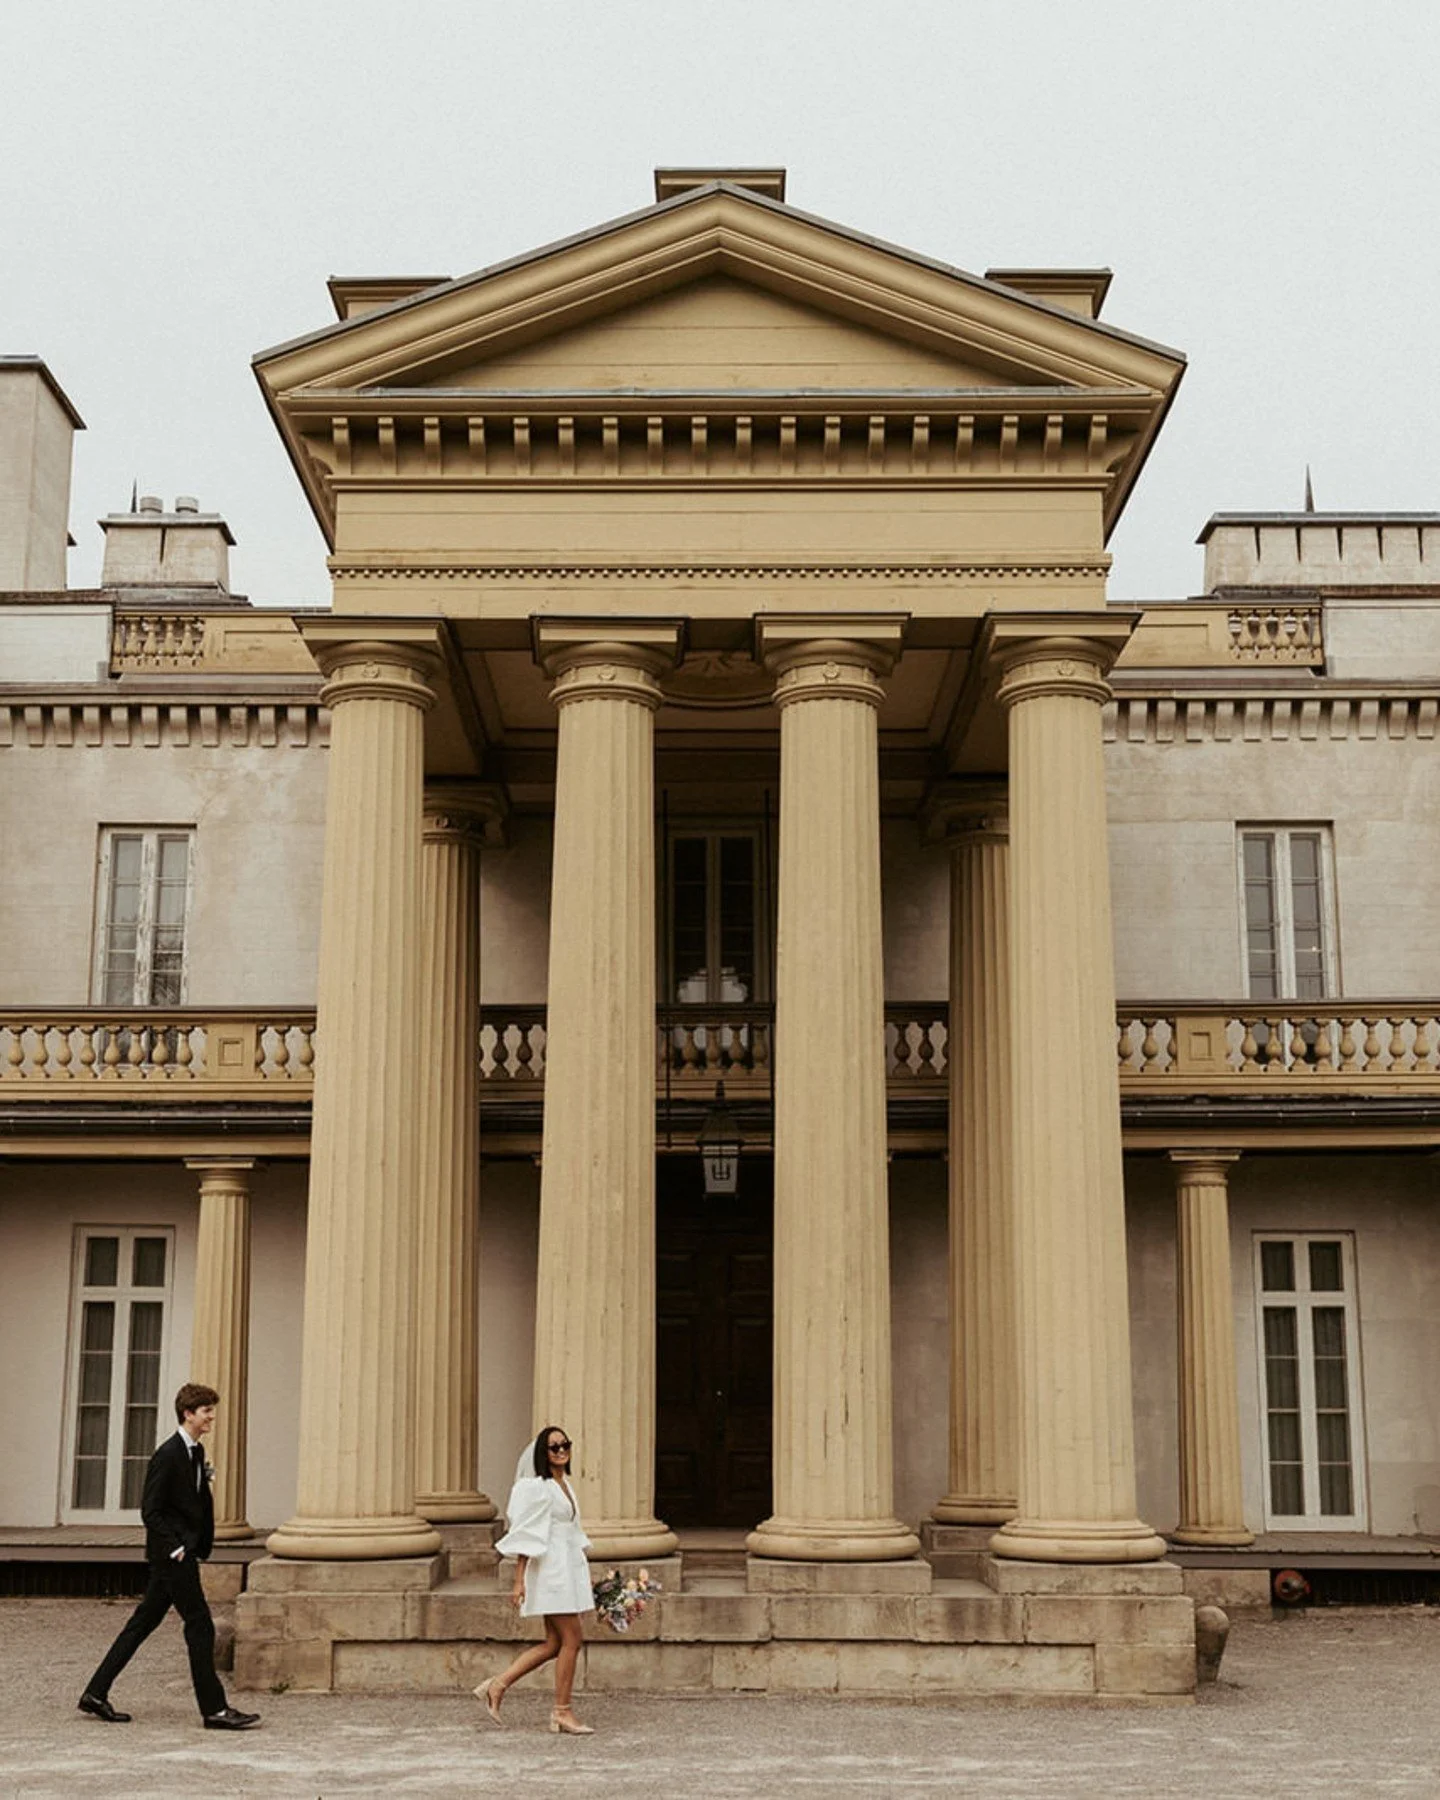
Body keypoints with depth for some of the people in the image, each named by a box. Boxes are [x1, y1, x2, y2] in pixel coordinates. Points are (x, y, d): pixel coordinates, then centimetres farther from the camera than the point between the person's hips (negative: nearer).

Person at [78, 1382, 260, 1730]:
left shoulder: (196, 1453, 12)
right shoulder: (168, 1455, -16)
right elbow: (150, 1511, -17)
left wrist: (201, 1548, 10)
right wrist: (175, 1548, -17)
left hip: (185, 1553, 9)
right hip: (172, 1555, -9)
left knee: (143, 1622, 12)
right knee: (200, 1626, -6)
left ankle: (96, 1694, 19)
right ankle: (214, 1709, -1)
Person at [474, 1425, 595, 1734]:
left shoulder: (565, 1485, 16)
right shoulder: (537, 1487, -11)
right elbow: (526, 1536, -14)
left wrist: (584, 1578, 22)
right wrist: (519, 1581, -17)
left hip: (569, 1569, 9)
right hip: (552, 1570, -9)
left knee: (554, 1644, 9)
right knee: (571, 1640, -5)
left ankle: (497, 1686, 13)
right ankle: (562, 1713, 4)